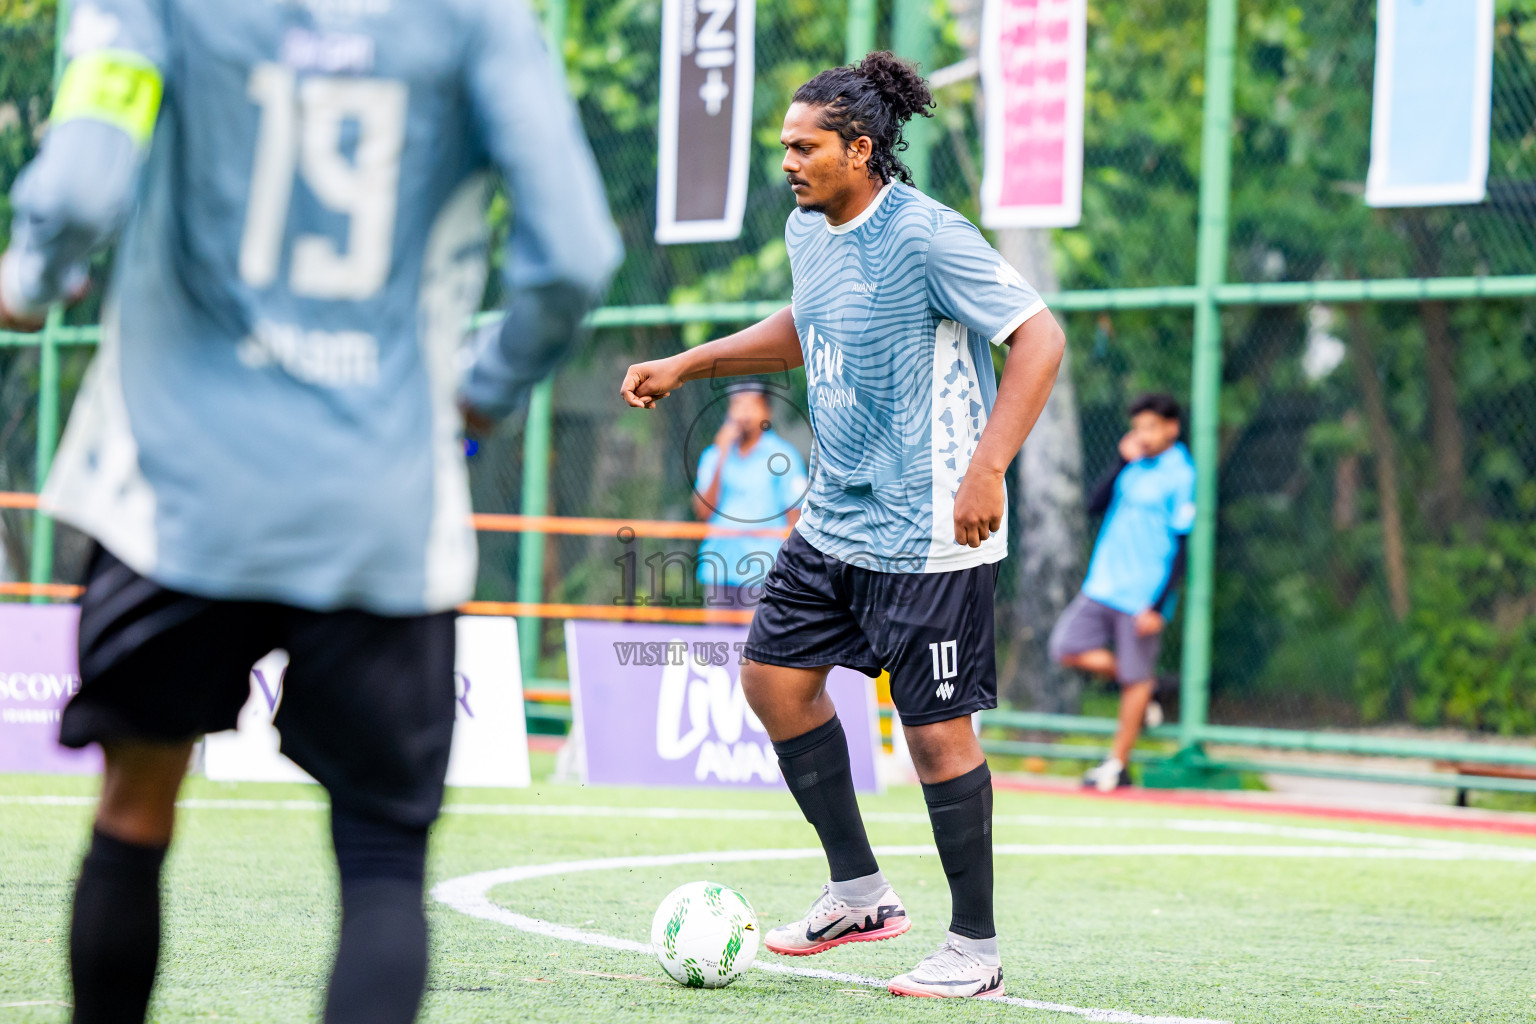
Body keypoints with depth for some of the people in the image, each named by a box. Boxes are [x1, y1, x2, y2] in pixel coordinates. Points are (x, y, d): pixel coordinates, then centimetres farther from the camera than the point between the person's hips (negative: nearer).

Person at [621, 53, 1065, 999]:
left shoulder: (926, 236, -19)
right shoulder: (809, 231, 7)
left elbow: (1039, 337, -21)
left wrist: (988, 469, -28)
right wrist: (686, 365, 22)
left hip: (928, 532, -9)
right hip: (836, 521, 9)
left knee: (937, 726, -5)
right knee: (774, 675, 10)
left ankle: (977, 949, 6)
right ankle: (859, 893, 21)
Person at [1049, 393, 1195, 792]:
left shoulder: (1181, 476, -9)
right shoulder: (1135, 467, 11)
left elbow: (1180, 548, -11)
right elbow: (1095, 505, 5)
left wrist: (1159, 607, -16)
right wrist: (1123, 463, -5)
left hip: (1143, 595, -7)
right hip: (1102, 586, 7)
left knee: (1135, 680, 1)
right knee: (1068, 647, -2)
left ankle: (1117, 764, 11)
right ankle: (1145, 684, 18)